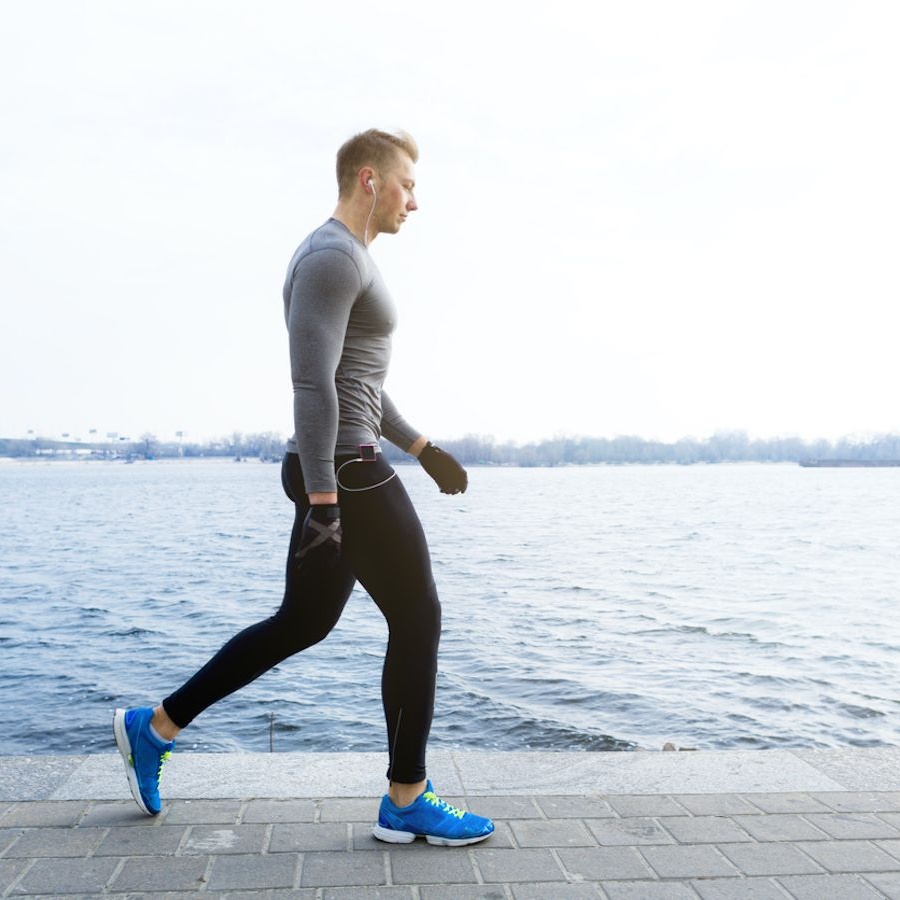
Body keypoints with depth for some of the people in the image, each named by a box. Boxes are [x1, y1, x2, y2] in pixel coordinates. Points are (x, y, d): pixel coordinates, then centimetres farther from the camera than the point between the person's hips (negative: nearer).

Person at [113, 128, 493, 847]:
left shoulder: (348, 261, 20)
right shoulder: (332, 256, -14)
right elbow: (314, 383, -24)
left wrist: (422, 448, 24)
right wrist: (324, 502, -27)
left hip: (339, 470, 11)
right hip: (345, 472, -11)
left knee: (302, 624, 16)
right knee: (418, 619, -1)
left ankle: (156, 727, 27)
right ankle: (407, 803, 13)